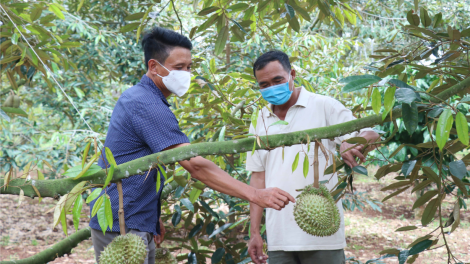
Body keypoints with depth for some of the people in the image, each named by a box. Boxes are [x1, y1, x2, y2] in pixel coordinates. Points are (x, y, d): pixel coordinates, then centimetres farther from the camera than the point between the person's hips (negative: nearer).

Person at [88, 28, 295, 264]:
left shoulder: (134, 96, 12)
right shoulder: (148, 106, -20)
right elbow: (195, 165, -28)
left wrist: (153, 217, 18)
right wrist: (255, 195, -31)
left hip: (138, 226, 10)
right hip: (122, 227, -10)